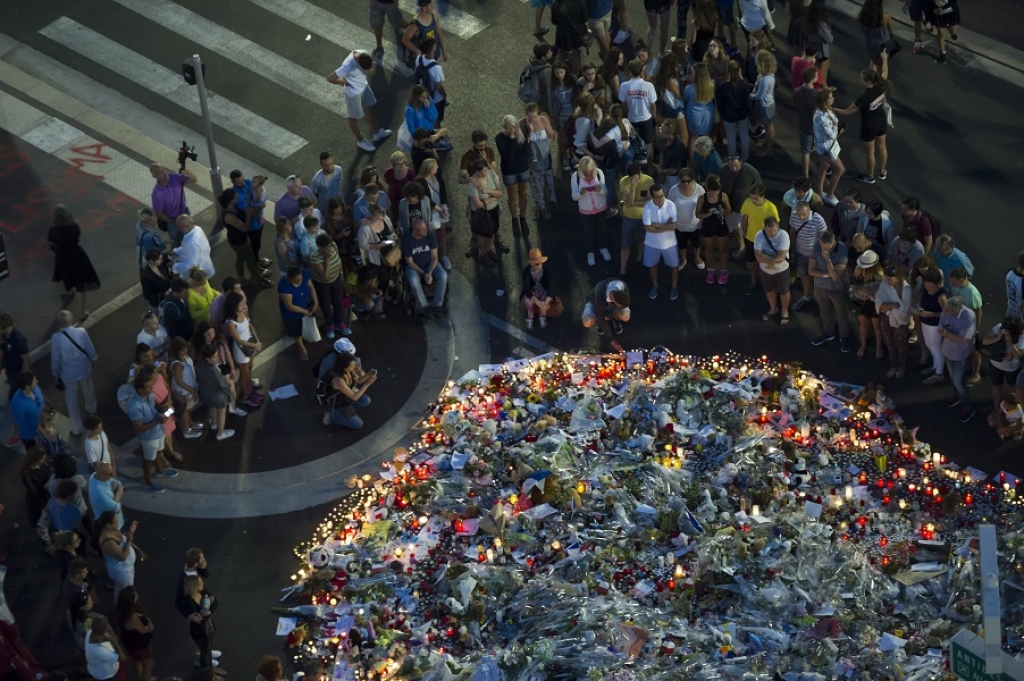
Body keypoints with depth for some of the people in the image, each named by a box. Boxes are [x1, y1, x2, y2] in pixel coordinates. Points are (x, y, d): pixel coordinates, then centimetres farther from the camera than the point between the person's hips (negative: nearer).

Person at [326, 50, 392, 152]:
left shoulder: (363, 54, -21)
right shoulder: (348, 66, -41)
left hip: (364, 86, 7)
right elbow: (330, 78, -34)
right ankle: (360, 141, 43)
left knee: (372, 107, 27)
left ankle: (377, 133, 52)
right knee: (354, 117, 18)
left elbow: (371, 72, -4)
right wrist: (346, 82, -19)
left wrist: (369, 70, -30)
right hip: (354, 92, -7)